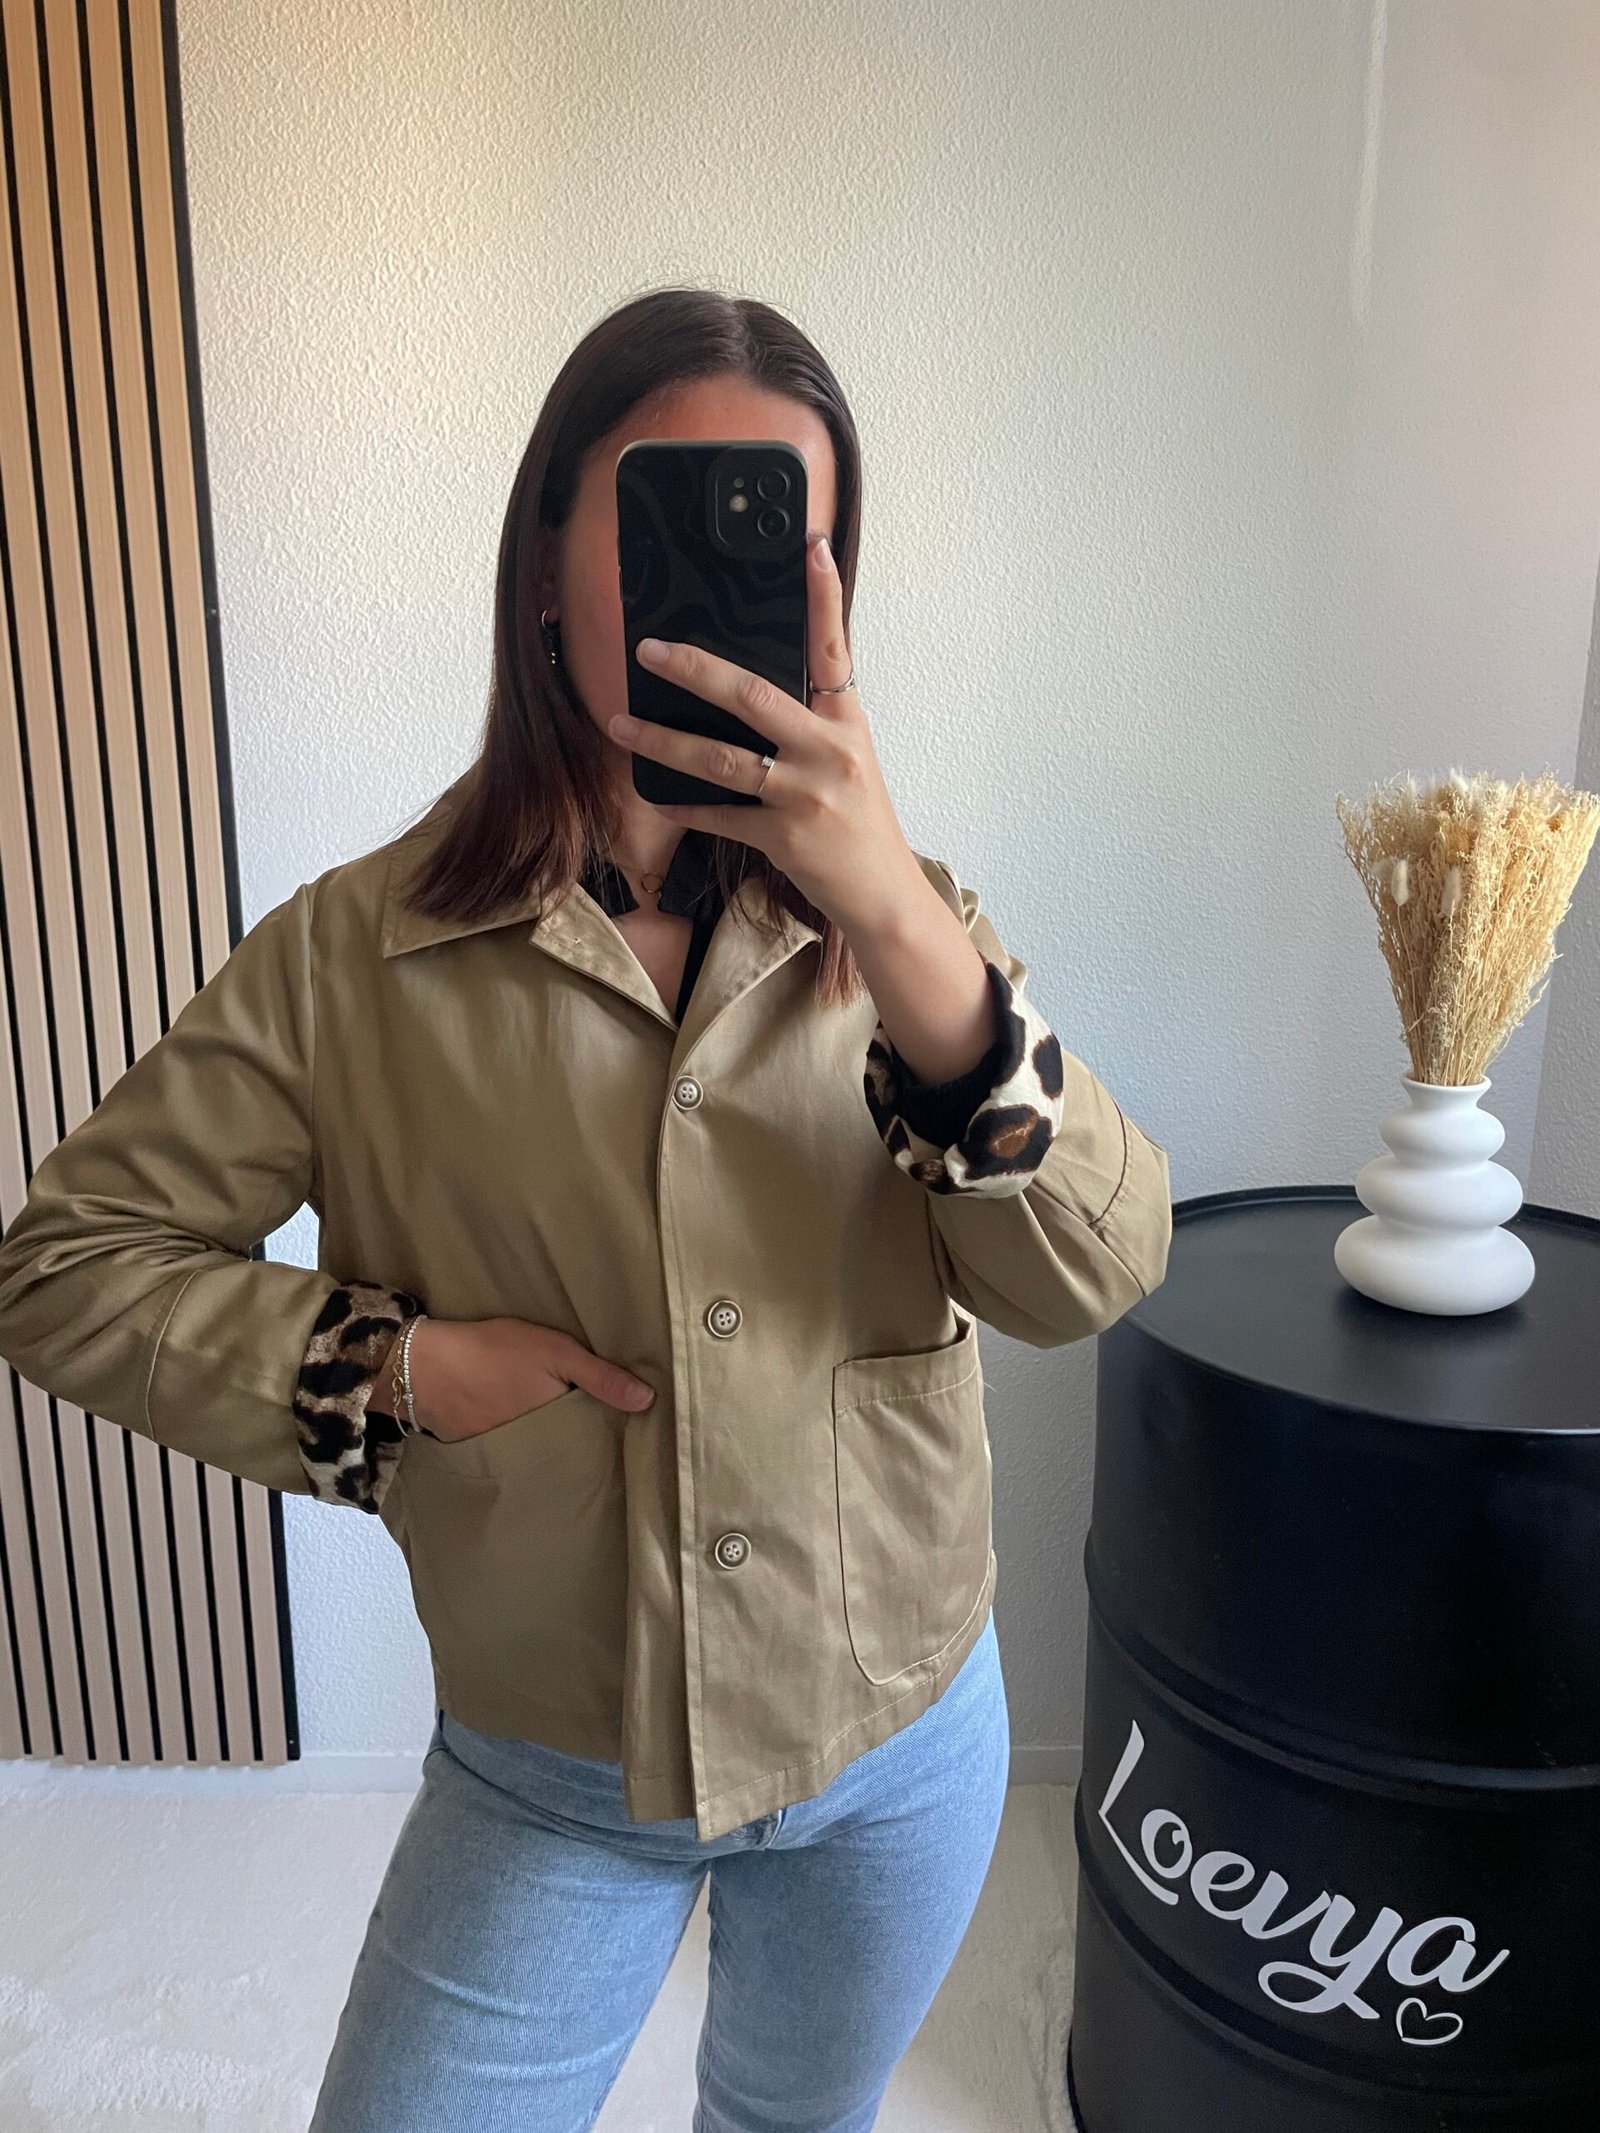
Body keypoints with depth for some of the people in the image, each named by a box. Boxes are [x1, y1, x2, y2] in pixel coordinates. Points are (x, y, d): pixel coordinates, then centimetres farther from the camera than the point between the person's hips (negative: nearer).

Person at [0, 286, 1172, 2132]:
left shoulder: (902, 920, -10)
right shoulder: (361, 953, -13)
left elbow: (1087, 1280, -22)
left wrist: (892, 914, -36)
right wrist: (396, 1364, -19)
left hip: (903, 1749, 3)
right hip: (547, 1785, -2)